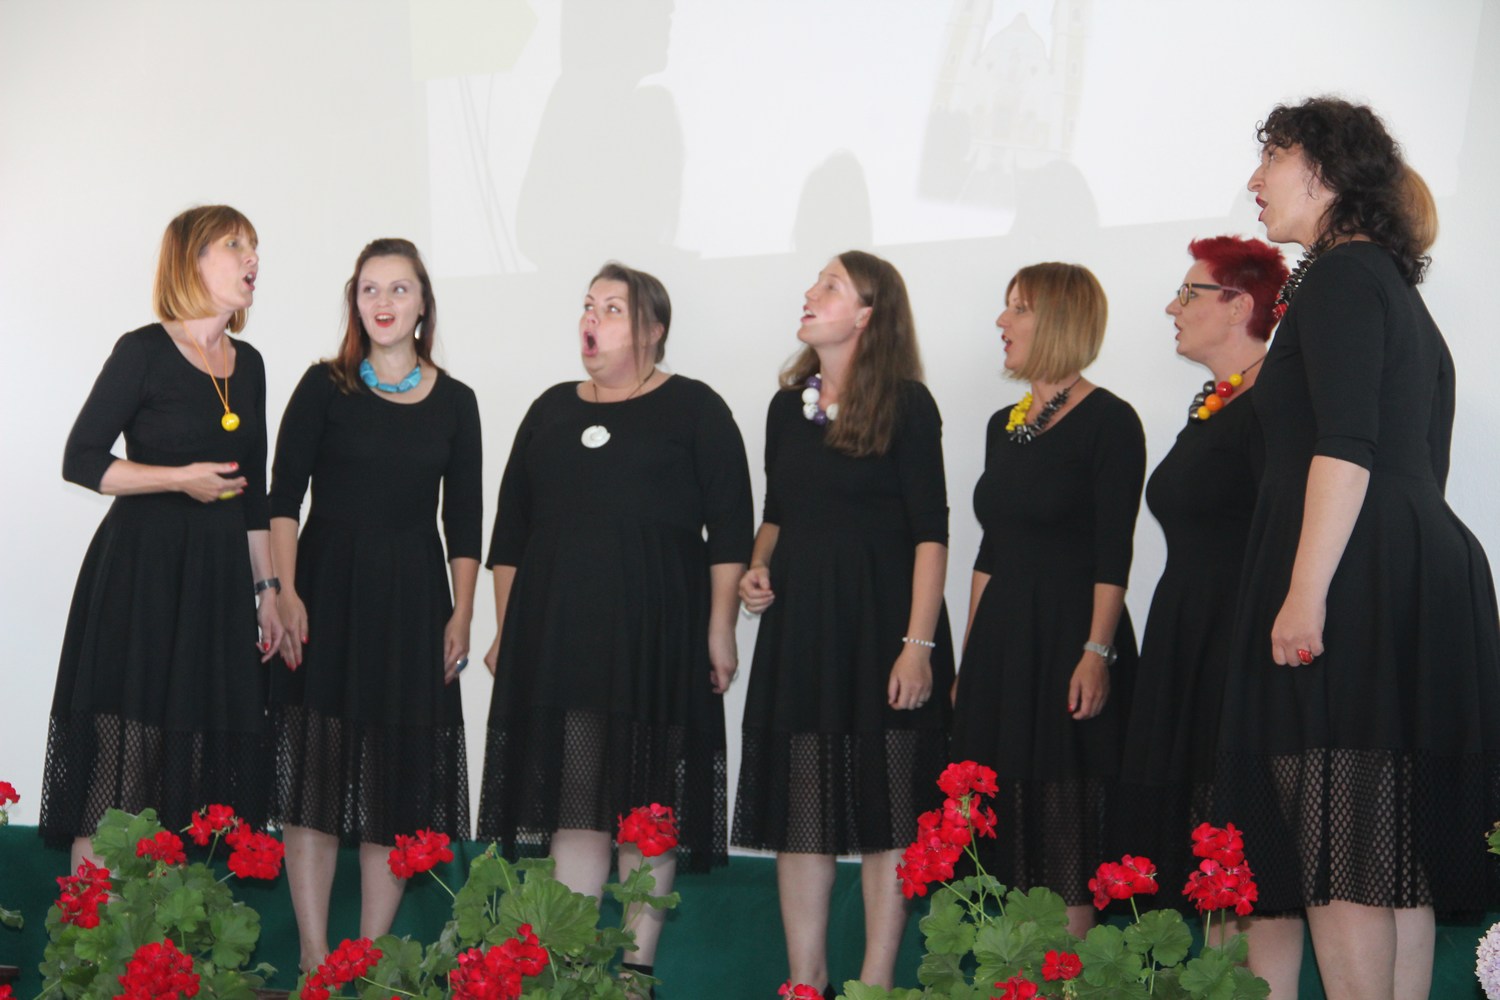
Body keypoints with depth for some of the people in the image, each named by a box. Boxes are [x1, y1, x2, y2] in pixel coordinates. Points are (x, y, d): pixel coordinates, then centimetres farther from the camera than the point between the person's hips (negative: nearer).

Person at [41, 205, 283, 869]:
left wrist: (267, 589, 16)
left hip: (220, 572, 6)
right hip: (140, 571, -6)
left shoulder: (247, 364, 14)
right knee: (123, 751, -9)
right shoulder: (144, 352, -5)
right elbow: (81, 461, -7)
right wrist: (181, 478, -13)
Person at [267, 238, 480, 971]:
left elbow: (464, 520, 9)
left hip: (413, 595, 2)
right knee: (316, 767, -3)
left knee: (400, 773, 2)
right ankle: (314, 956, 1)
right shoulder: (325, 387, 2)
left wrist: (461, 613, 1)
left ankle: (371, 957, 9)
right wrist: (287, 593, -11)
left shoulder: (454, 402, 8)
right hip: (327, 586, -2)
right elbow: (283, 497, -1)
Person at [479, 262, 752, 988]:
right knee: (571, 797, 2)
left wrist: (720, 627, -9)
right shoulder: (551, 411, 16)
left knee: (646, 800, -1)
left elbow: (729, 525, -2)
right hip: (556, 633, 4)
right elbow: (509, 529, 18)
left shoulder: (693, 408, 3)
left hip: (655, 630, -4)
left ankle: (637, 964, 5)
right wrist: (505, 629, 12)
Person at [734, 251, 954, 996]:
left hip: (880, 619, -6)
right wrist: (758, 568, 1)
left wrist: (918, 642, -17)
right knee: (800, 802, 6)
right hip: (799, 621, 6)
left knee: (884, 807, 0)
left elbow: (931, 533, -10)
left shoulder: (906, 405, -7)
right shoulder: (789, 405, 11)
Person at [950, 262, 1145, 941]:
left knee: (1064, 815, -4)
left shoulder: (1107, 421, -7)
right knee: (1008, 817, 7)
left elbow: (1113, 553, -13)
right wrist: (970, 654, 14)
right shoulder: (1005, 425, 14)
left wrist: (1097, 652, -20)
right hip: (1001, 641, 7)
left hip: (1068, 638, -7)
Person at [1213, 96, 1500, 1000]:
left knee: (1342, 863, -11)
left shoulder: (1343, 277, -6)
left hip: (1360, 586, -10)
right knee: (1396, 865, 8)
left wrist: (1306, 590, -23)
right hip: (1425, 574, 10)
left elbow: (1346, 449, -18)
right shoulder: (1396, 288, 23)